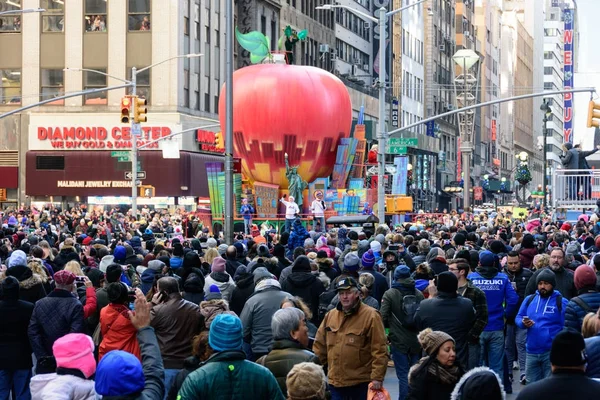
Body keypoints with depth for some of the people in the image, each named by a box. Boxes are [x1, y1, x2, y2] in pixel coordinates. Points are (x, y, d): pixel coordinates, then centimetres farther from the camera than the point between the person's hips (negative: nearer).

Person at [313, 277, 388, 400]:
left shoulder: (370, 316, -9)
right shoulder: (330, 315, 9)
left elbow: (379, 350, -12)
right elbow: (320, 346, 15)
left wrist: (377, 377, -16)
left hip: (361, 384, -5)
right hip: (335, 382, 5)